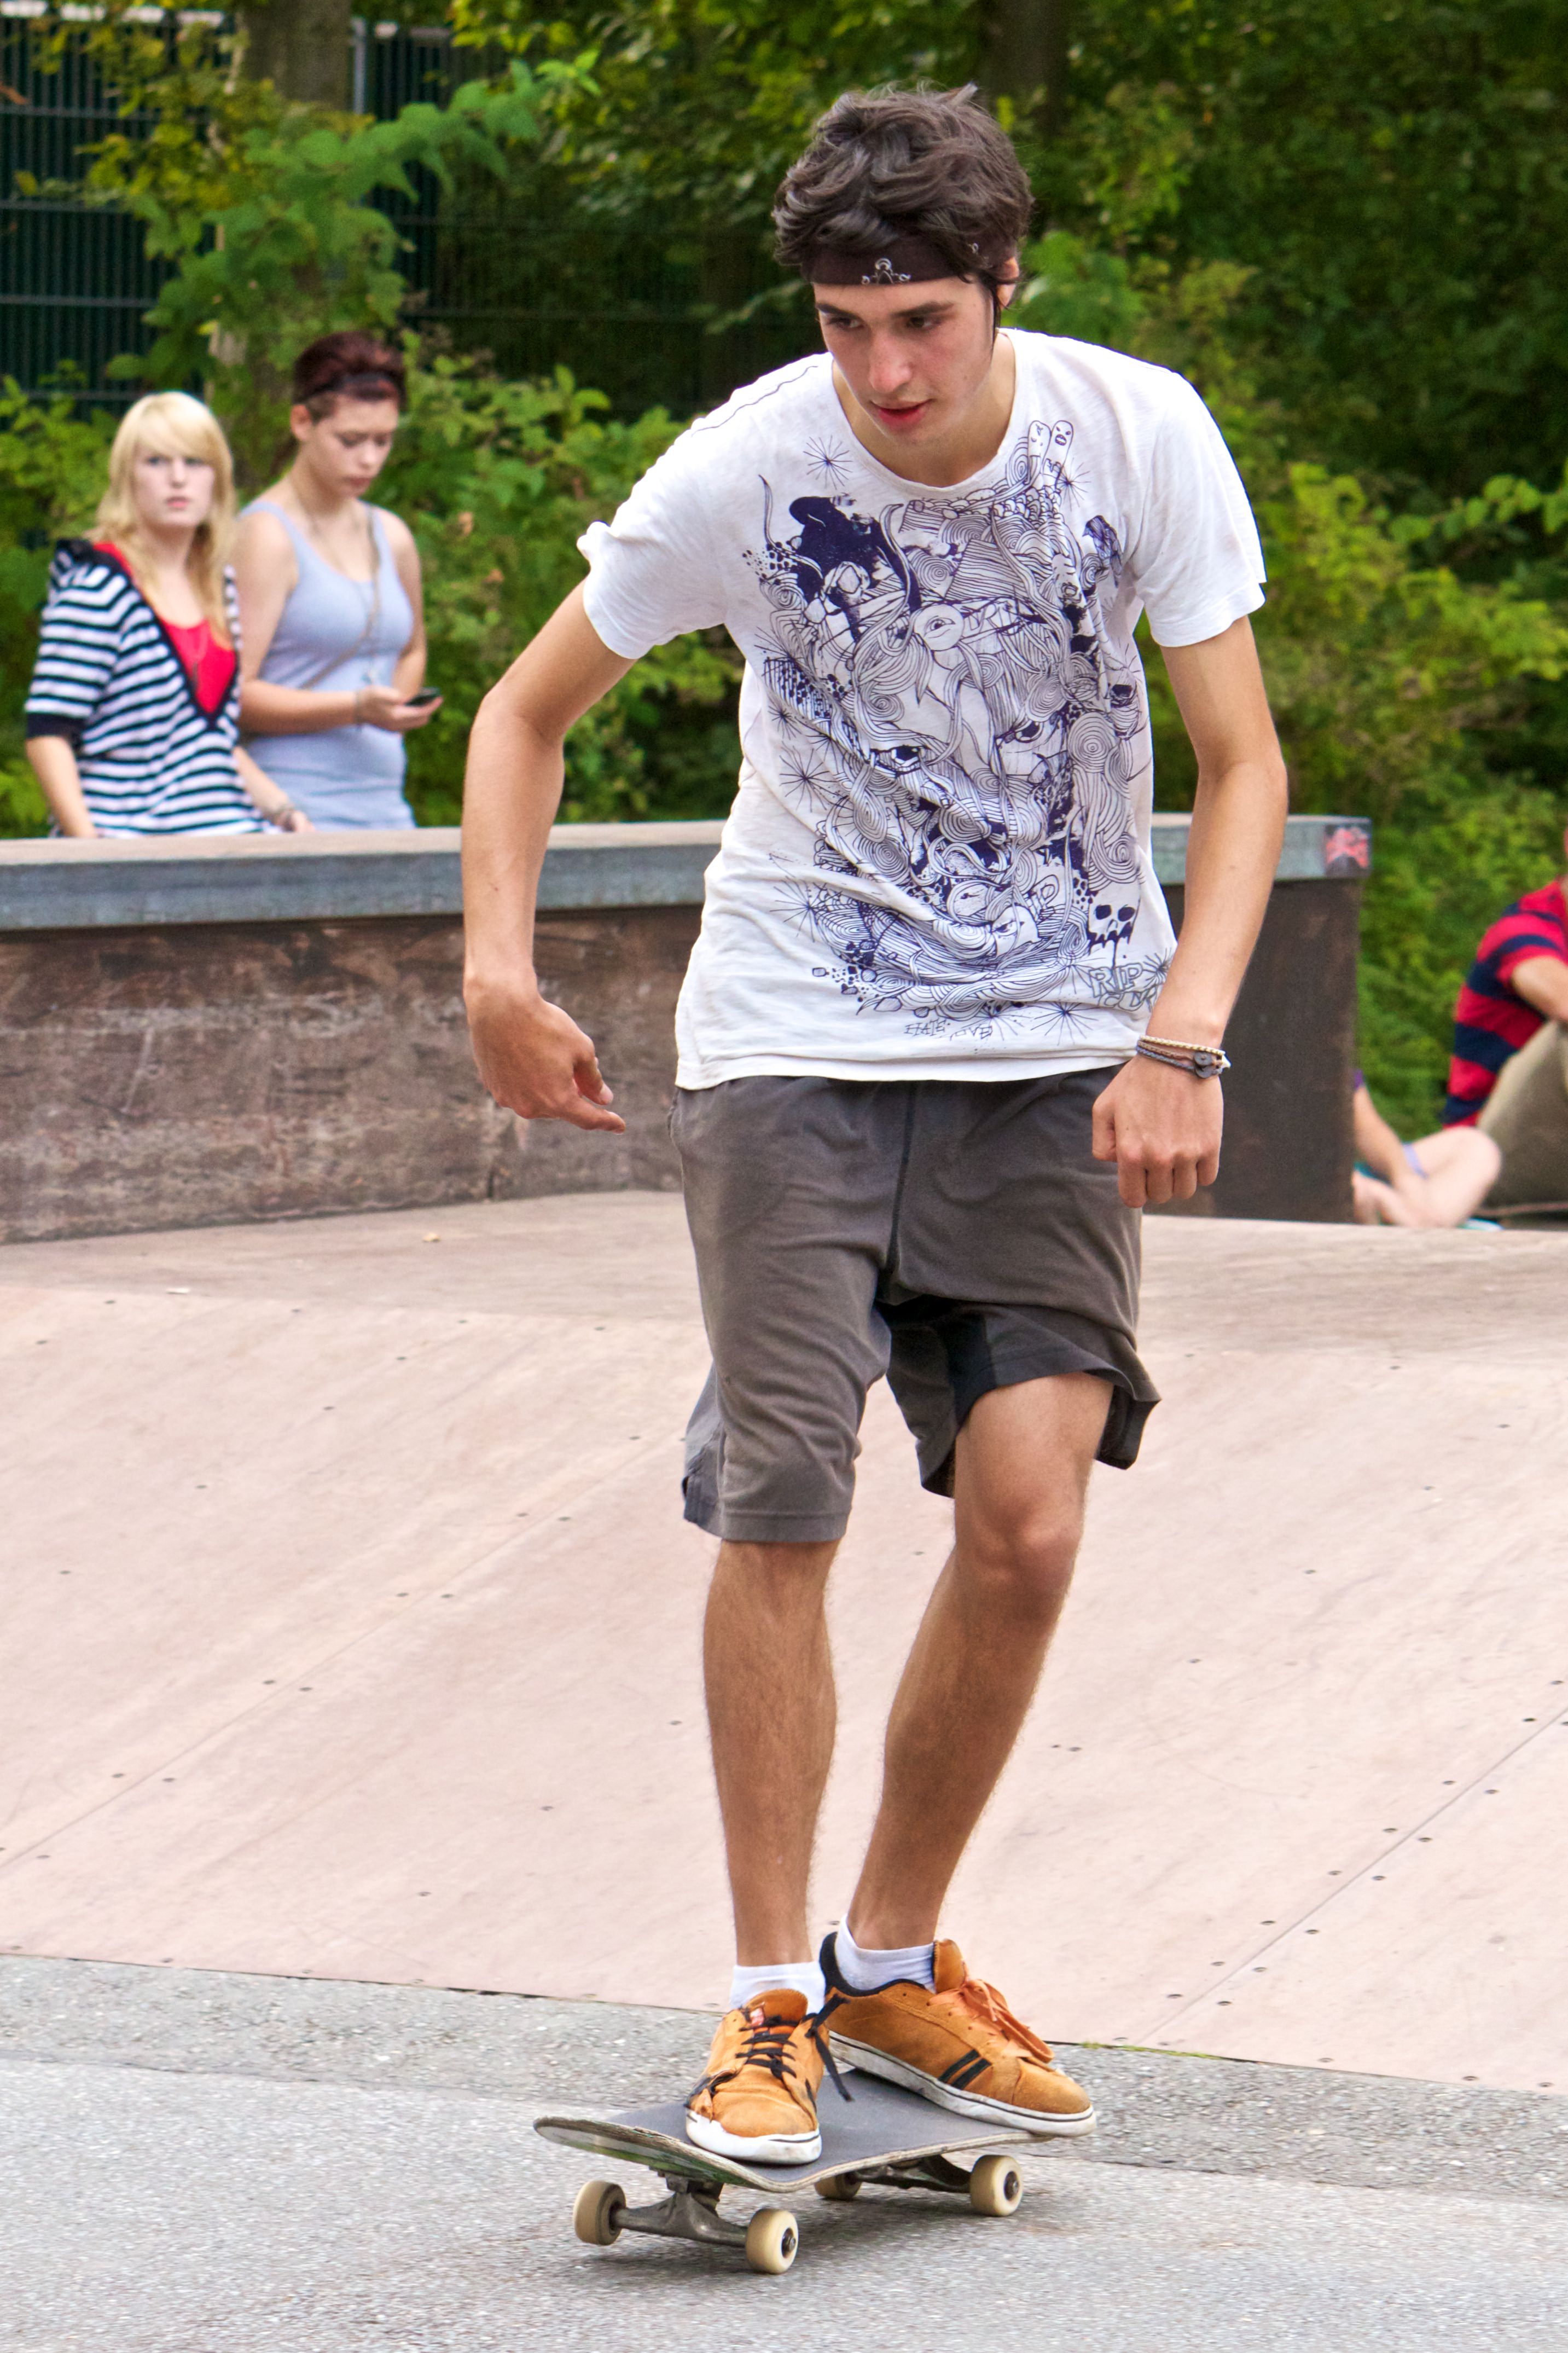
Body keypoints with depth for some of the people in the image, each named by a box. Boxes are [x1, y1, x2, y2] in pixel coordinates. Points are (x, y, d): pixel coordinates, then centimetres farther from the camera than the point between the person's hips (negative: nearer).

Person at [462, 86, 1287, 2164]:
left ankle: (895, 1964, 13)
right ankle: (769, 2004, 4)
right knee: (783, 1510, -10)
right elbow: (528, 710, 1)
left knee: (1028, 1521, -8)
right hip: (798, 1037, -1)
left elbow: (1242, 763, -6)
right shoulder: (746, 470, -13)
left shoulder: (1137, 436, -12)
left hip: (1061, 1041, 1)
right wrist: (501, 966, -14)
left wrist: (1183, 1034, -20)